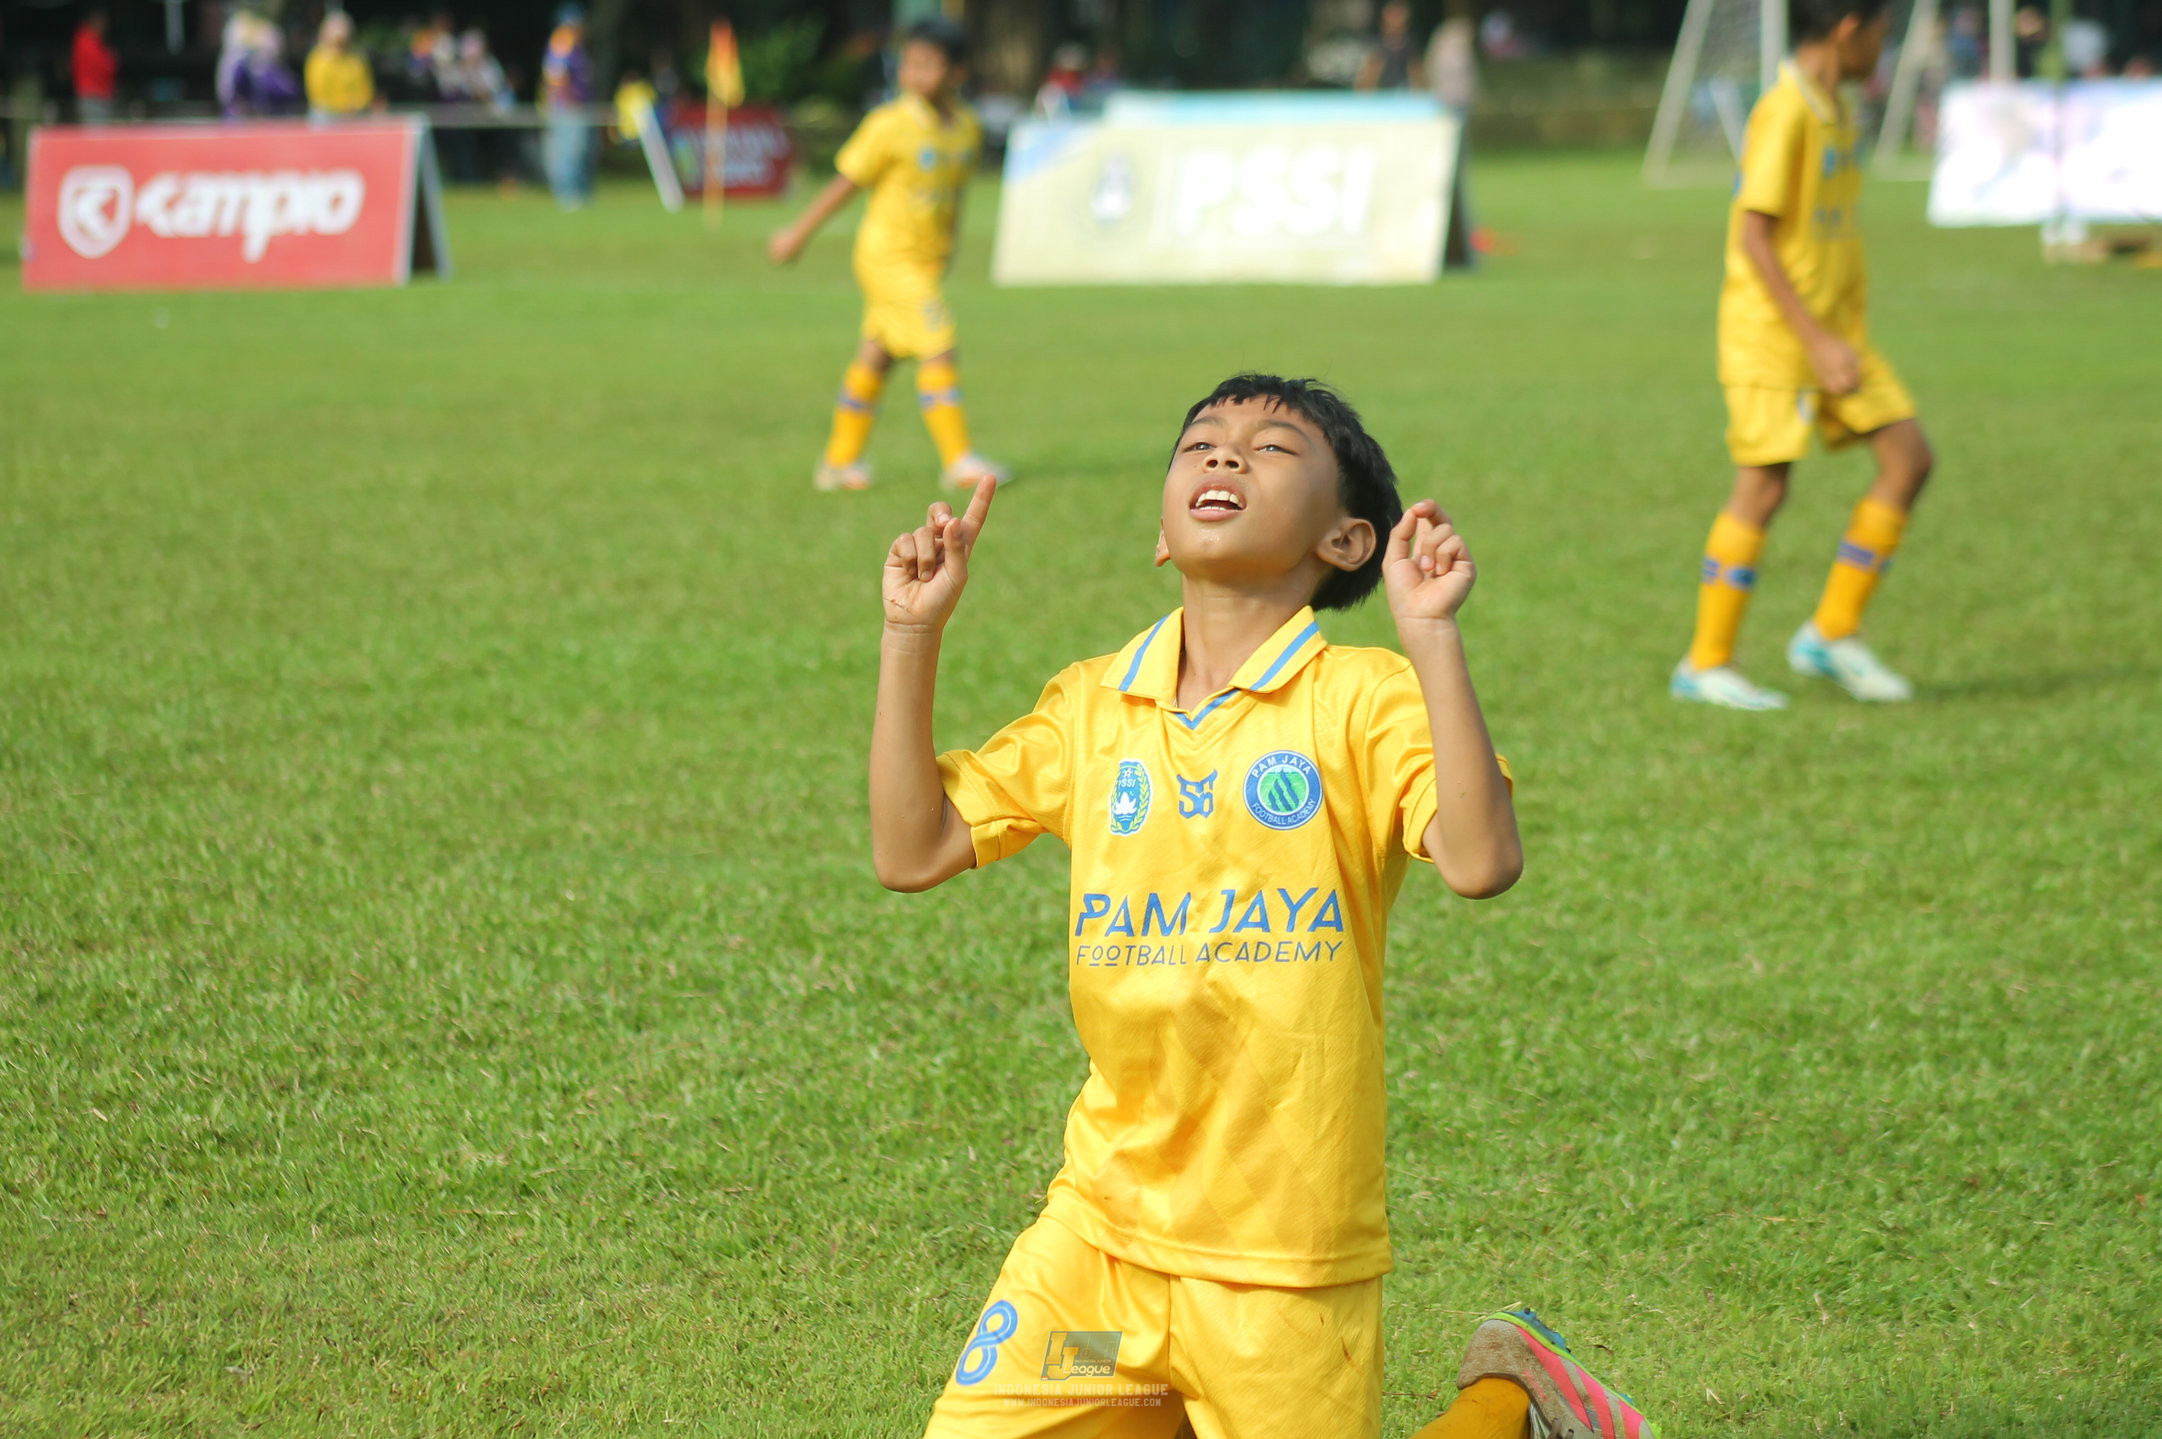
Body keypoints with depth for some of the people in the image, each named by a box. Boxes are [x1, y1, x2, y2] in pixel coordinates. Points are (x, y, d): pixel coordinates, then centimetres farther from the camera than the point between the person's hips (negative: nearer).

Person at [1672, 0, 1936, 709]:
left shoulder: (1835, 111, 12)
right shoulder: (1785, 114, -17)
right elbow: (1754, 236, -21)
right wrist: (1816, 339, -22)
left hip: (1834, 327, 9)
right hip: (1772, 331, -9)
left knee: (1908, 456, 2)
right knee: (1762, 487, -7)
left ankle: (1833, 632, 9)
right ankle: (1706, 664, 4)